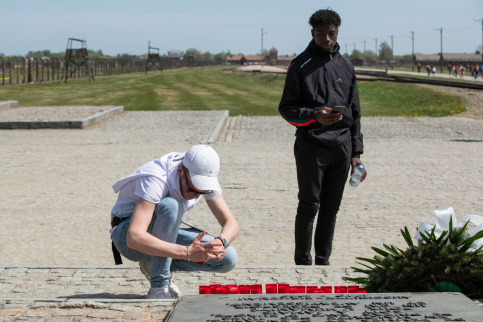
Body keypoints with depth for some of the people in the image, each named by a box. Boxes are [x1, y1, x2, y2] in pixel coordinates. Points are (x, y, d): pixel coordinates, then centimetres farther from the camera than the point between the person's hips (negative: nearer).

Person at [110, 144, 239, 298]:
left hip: (164, 236, 6)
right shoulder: (155, 180, -33)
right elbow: (134, 239, -43)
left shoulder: (205, 177, -13)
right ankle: (158, 286, -27)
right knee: (170, 205, -38)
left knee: (228, 259, -15)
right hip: (127, 236, -6)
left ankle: (154, 264, 3)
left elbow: (231, 223, -9)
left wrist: (221, 242, -33)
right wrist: (187, 252, -51)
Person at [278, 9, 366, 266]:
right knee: (309, 207, -2)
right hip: (311, 145, -4)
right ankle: (303, 263, 7)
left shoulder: (345, 65, 13)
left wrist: (356, 152, 11)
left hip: (342, 147, 4)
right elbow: (286, 109, -1)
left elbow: (355, 112, 16)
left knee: (331, 208, 9)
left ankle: (323, 261, 19)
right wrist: (314, 115, -20)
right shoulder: (301, 65, 0)